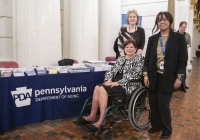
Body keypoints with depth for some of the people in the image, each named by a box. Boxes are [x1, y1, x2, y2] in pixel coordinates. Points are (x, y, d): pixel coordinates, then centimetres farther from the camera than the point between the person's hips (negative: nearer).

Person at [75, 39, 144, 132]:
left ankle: (101, 121, -24)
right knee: (97, 87, -20)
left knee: (103, 89, -27)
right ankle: (92, 116, -12)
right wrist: (109, 80, -8)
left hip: (129, 85, -6)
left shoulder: (139, 59, 0)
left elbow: (134, 75, -13)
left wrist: (118, 82, -19)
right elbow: (112, 70, 14)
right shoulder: (120, 59, 19)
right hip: (116, 82, 6)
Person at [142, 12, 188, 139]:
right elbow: (147, 58, 7)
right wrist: (145, 74, 0)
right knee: (153, 104, 9)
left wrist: (179, 77, -8)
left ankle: (166, 129, 23)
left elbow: (183, 59, -3)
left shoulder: (179, 38, -1)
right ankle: (156, 125, 30)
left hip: (168, 77, -3)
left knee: (163, 104, 0)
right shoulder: (152, 39, 7)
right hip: (154, 76, 3)